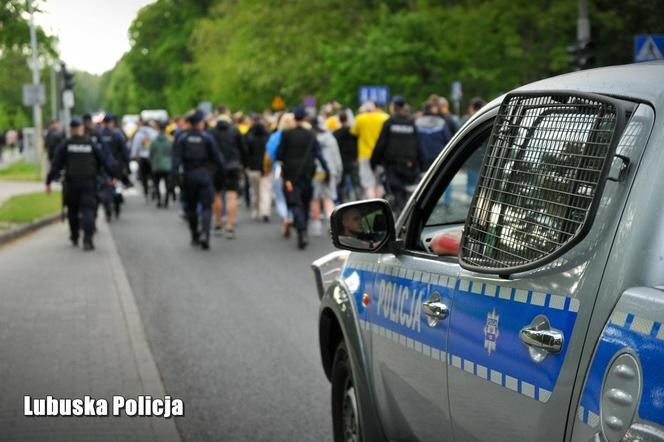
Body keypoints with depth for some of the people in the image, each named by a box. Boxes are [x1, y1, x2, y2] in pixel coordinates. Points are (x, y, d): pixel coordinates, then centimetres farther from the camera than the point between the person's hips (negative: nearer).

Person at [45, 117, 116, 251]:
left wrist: (48, 182, 1)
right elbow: (105, 161, 3)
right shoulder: (92, 144, 2)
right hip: (89, 183, -1)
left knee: (72, 209, 18)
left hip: (71, 183, 1)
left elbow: (56, 165, -2)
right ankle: (87, 240, -17)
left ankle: (74, 237, 30)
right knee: (88, 210, -4)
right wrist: (112, 176, 13)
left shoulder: (65, 145, 0)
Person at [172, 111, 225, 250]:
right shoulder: (207, 137, -3)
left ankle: (195, 236, 22)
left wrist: (174, 174, -7)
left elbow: (176, 157, -5)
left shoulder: (182, 138, 2)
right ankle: (204, 233, -23)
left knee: (191, 207, 14)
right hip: (204, 175, -2)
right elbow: (217, 156, -4)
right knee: (206, 207, -2)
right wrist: (222, 170, 8)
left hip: (189, 176, 2)